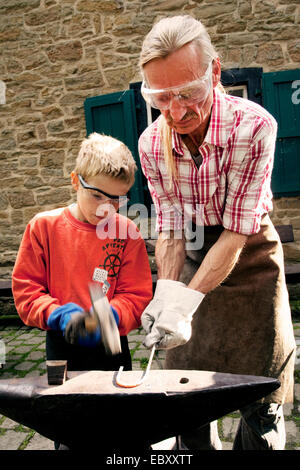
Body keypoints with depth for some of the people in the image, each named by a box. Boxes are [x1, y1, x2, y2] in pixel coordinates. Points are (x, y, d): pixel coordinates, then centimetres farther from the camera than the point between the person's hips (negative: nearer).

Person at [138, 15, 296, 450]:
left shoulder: (253, 126, -24)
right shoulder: (152, 142, -11)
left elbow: (238, 228, -25)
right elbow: (169, 228, -8)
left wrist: (188, 299, -32)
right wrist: (166, 296, -23)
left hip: (249, 253, -3)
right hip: (192, 257, 3)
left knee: (261, 397, 3)